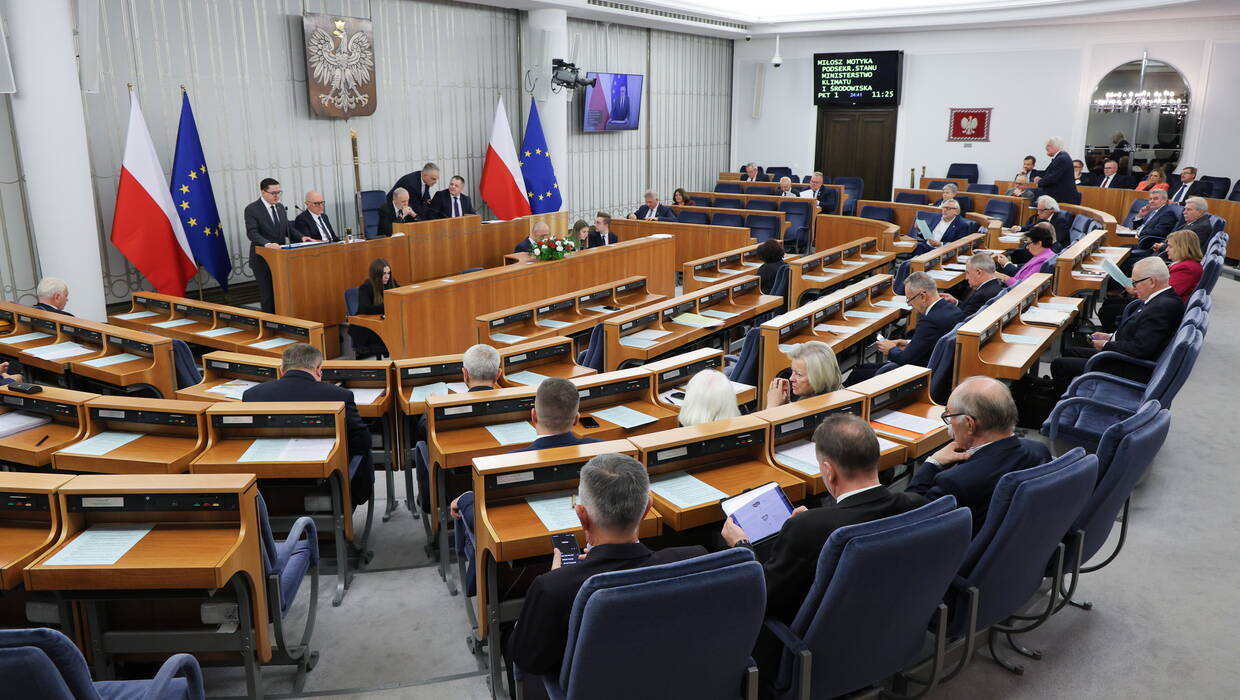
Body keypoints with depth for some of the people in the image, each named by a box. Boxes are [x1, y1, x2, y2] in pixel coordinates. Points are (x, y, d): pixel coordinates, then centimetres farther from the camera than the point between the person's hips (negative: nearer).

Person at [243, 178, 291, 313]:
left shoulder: (280, 207, 10)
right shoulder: (252, 209, -10)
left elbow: (287, 228, 12)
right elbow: (252, 233, -21)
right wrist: (267, 244, -38)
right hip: (262, 260, -5)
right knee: (268, 295, 0)